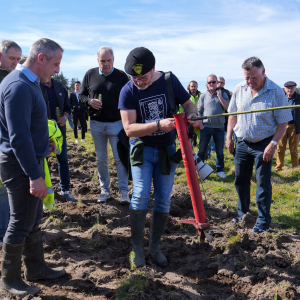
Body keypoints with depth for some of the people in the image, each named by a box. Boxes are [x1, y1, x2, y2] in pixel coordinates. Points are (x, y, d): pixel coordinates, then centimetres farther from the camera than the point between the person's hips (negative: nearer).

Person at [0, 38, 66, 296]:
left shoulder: (29, 82, 9)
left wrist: (42, 142, 9)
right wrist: (35, 175, -27)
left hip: (31, 159, 10)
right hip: (21, 165, -10)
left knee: (34, 219, 18)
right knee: (21, 223, 4)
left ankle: (36, 268, 33)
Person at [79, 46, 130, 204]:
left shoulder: (121, 76, -2)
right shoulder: (90, 74, 4)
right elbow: (81, 95, 12)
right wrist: (89, 101, -11)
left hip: (116, 123, -3)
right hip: (96, 124, 3)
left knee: (120, 158, -1)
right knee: (101, 159, 10)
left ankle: (124, 191, 9)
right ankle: (105, 189, 23)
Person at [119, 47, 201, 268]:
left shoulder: (169, 81, -8)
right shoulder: (128, 91, -13)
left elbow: (189, 103, 4)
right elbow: (129, 128, -19)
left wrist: (192, 115, -21)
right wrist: (158, 125, -33)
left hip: (167, 149, 2)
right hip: (142, 148, -2)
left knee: (164, 200, 5)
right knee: (141, 195, -12)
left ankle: (155, 246, 20)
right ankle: (137, 247, 5)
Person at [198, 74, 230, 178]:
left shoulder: (223, 94, 6)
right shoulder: (203, 96, 8)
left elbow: (228, 107, -8)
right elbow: (199, 111, 11)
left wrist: (219, 96, -10)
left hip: (219, 127, 0)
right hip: (206, 126, 0)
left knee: (220, 151, 8)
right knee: (202, 150, 5)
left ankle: (220, 170, 20)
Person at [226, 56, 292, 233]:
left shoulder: (276, 92, -13)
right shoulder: (239, 89, -1)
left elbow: (283, 123, -11)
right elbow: (233, 115, 10)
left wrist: (273, 144, -19)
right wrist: (229, 137, 6)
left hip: (263, 144, -4)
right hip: (242, 143, 4)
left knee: (263, 183, 1)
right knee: (241, 180, 14)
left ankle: (264, 221, 14)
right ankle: (243, 211, 35)